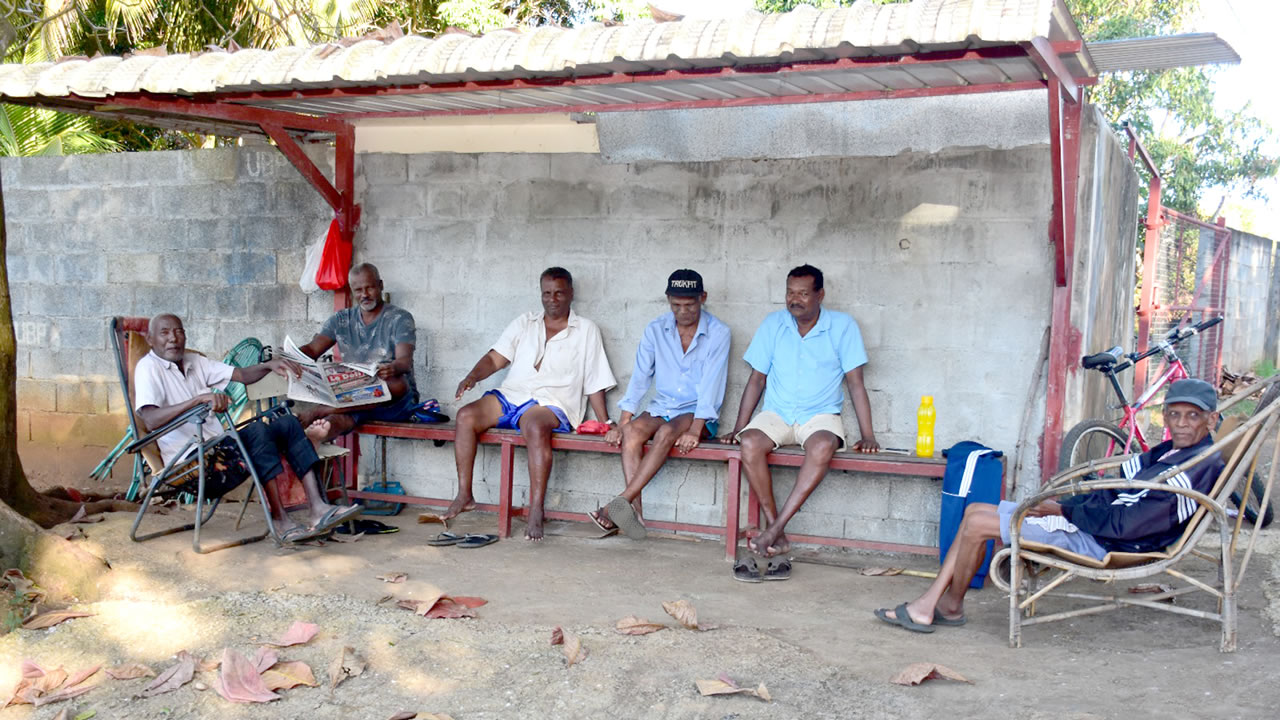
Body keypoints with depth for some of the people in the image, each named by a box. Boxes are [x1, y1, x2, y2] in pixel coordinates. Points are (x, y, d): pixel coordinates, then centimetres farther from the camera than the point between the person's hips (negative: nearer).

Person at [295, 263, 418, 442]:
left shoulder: (399, 318, 2)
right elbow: (312, 349, 4)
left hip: (395, 402, -2)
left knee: (396, 383, -39)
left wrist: (393, 369, -40)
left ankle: (317, 411, -45)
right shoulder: (341, 320, 16)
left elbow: (405, 361, -14)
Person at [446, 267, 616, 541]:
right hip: (510, 395, 4)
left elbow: (594, 384, 8)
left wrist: (606, 426, -1)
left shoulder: (586, 330, 12)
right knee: (466, 416, -22)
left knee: (535, 426, -38)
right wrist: (472, 377, -9)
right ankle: (464, 496, -16)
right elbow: (496, 357, 11)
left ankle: (536, 512, -38)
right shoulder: (524, 324, 21)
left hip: (551, 403, -4)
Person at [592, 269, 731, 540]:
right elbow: (640, 377, 1)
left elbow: (711, 384, -14)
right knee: (632, 430, -28)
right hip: (661, 407, 4)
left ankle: (620, 502, -37)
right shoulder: (656, 330, 5)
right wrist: (622, 422, -10)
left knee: (666, 433, -34)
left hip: (698, 414, -3)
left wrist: (695, 430, -25)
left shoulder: (718, 332, -6)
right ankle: (633, 512, -33)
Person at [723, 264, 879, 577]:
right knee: (750, 443, -31)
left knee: (823, 446, -37)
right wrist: (738, 428, 3)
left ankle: (774, 529, -34)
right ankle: (777, 538, -24)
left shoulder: (842, 326, 0)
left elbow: (855, 382, -1)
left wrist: (867, 435, -8)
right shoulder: (773, 325, 6)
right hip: (776, 413, 2)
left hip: (820, 414, -2)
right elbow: (757, 379, 9)